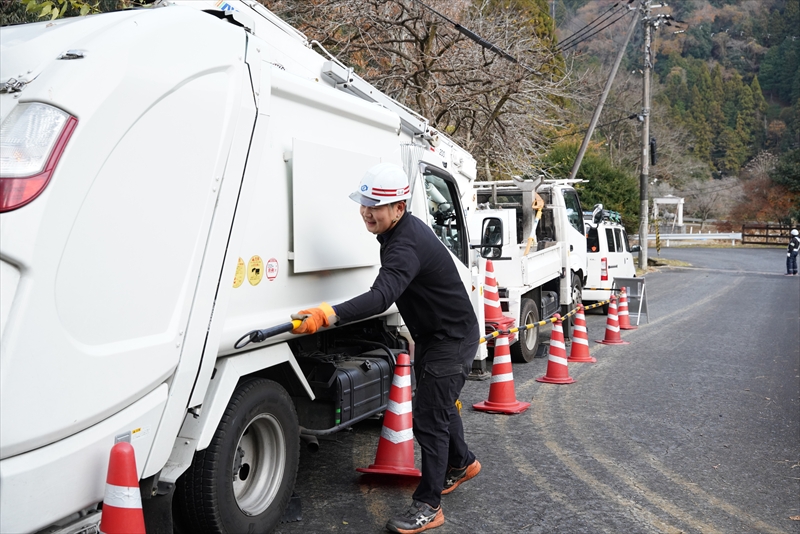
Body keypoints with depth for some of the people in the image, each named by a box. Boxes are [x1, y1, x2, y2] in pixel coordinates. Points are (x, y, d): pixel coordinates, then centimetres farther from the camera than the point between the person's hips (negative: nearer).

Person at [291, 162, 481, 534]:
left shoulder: (407, 244, -31)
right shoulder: (401, 232, 1)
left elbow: (382, 296, -48)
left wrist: (330, 315, -59)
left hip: (452, 339, -10)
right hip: (430, 335, 10)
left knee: (428, 417, -7)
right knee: (438, 405, 23)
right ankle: (461, 464, 46)